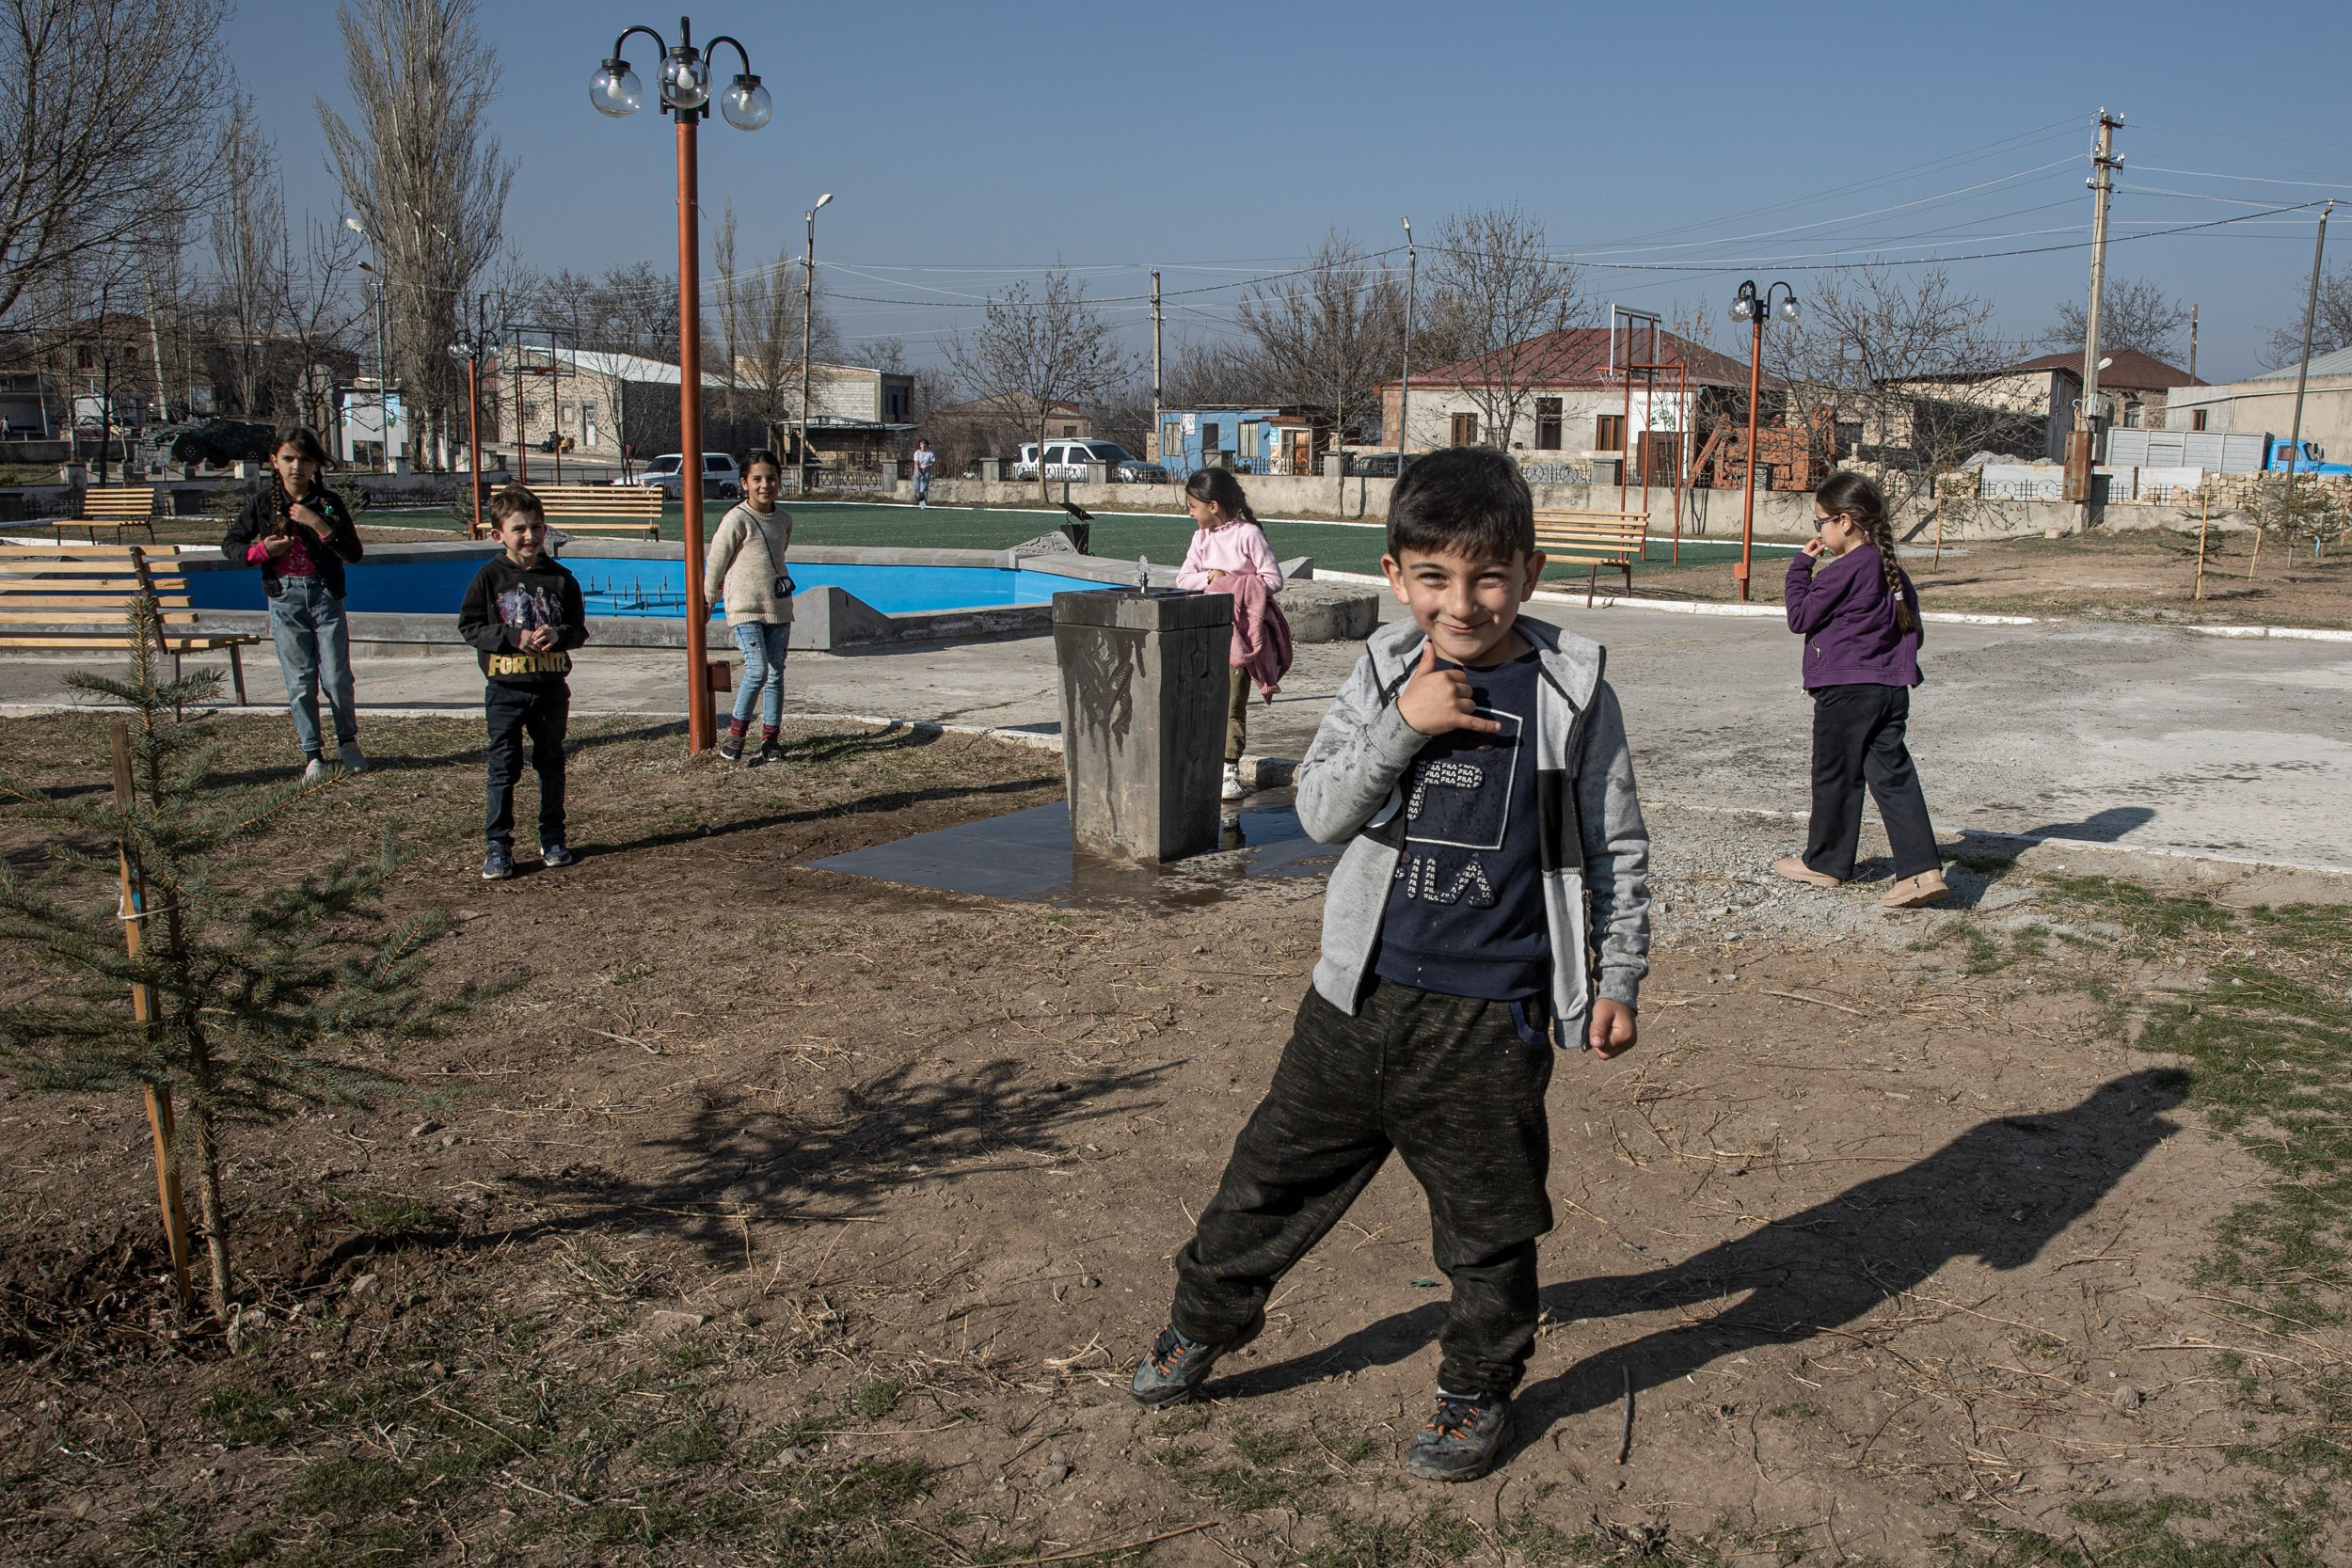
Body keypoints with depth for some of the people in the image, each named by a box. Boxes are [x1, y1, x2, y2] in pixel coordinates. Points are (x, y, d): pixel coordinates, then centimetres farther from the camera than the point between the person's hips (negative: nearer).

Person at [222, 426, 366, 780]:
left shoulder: (329, 502, -1)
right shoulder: (263, 501, 2)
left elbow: (354, 552, -9)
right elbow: (230, 543, 10)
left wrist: (319, 525, -19)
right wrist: (261, 550, -9)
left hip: (325, 595, -1)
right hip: (285, 597, 1)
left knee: (337, 678, 0)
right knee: (300, 682, 3)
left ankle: (348, 741, 21)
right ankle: (312, 753, 13)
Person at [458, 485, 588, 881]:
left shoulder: (561, 579, 2)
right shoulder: (490, 577, -3)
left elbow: (579, 630, 4)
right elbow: (469, 626, -5)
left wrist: (557, 635, -18)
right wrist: (514, 637, -17)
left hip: (551, 688, 2)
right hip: (505, 689, -2)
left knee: (551, 763, 13)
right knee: (504, 767, 0)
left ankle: (552, 839, 25)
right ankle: (497, 846, 5)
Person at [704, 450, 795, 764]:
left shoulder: (784, 519, 8)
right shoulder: (736, 520, -9)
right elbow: (715, 564, -1)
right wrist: (709, 600, 7)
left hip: (778, 608, 6)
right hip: (745, 608, -6)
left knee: (776, 674, 4)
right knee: (757, 669, -16)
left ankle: (770, 740, 12)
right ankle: (735, 734, -1)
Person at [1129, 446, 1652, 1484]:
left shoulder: (1571, 691, -5)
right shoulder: (1385, 675, 0)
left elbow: (1617, 849, 2)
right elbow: (1320, 812, -7)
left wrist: (1618, 978, 1)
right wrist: (1402, 725, -19)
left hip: (1493, 1010, -2)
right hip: (1363, 992, 3)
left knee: (1488, 1219, 10)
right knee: (1278, 1168, 14)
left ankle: (1477, 1390, 33)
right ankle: (1205, 1319, 37)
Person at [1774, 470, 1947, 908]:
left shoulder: (1846, 570, -15)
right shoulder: (1891, 571, 11)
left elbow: (1800, 616, -10)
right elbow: (1911, 628, 17)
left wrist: (1801, 566, -2)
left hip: (1845, 690, -8)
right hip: (1891, 689, 8)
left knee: (1835, 777, 7)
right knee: (1894, 777, 3)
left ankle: (1824, 862, 21)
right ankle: (1922, 869, -5)